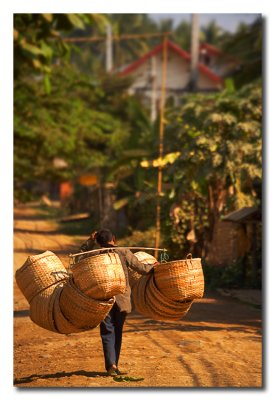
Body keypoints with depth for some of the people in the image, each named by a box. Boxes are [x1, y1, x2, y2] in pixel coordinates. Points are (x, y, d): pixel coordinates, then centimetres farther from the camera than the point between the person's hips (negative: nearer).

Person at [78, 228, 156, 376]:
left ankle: (111, 364, -12)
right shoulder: (124, 253, -6)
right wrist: (153, 266, 17)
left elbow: (81, 256, 15)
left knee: (107, 333, 3)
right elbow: (141, 268, -1)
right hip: (122, 299, 1)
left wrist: (89, 242, 14)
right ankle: (114, 365, 17)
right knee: (117, 332, 13)